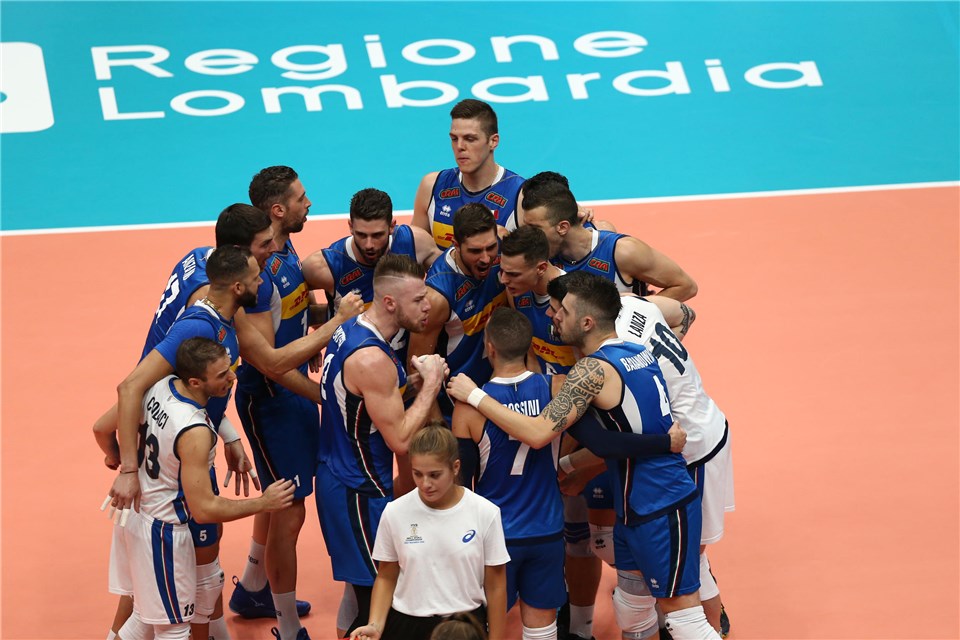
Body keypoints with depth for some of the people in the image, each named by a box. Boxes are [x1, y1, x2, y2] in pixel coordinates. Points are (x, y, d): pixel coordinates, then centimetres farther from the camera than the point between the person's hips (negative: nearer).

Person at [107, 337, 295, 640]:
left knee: (149, 615, 24)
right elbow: (204, 509, -28)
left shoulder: (159, 387, -9)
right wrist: (264, 503, -17)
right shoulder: (194, 432, -32)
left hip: (134, 510, 8)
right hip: (161, 531, -8)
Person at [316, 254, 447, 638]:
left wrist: (415, 377, 6)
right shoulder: (372, 359, -26)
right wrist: (431, 382, -15)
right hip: (359, 492, -10)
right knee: (376, 596, -4)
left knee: (358, 586, 21)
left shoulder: (347, 332, 5)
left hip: (338, 476, 10)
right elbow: (400, 440, -23)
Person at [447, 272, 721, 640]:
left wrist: (475, 396, -19)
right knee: (631, 608, 18)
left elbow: (538, 433, -26)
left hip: (662, 508, -9)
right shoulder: (637, 352, 7)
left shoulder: (595, 369, -20)